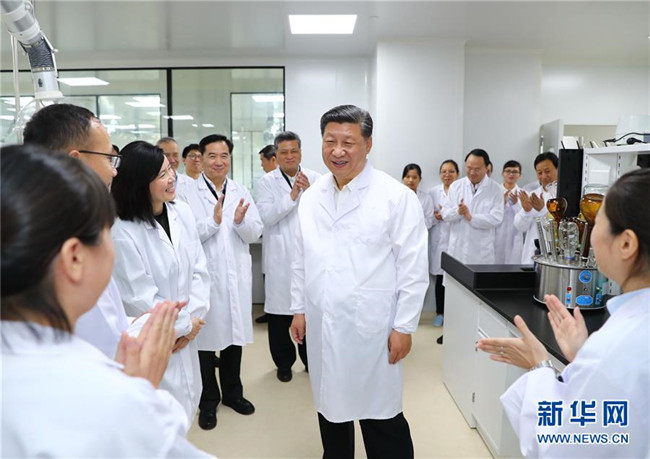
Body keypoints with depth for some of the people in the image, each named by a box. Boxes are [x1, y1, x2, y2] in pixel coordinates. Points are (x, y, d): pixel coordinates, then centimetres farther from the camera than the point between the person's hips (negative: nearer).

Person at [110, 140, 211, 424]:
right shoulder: (122, 232, -20)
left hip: (186, 337, 6)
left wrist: (193, 318, -8)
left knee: (187, 404, 19)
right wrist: (185, 325, -6)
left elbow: (199, 269, 3)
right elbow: (140, 299, -17)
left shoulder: (182, 212, -1)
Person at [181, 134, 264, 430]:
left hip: (237, 276, 4)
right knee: (207, 337, 7)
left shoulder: (241, 192, 6)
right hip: (205, 277, -4)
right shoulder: (189, 194, -7)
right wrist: (213, 220, -25)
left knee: (234, 334, 16)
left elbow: (255, 233, 0)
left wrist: (241, 221, -20)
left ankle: (232, 392, 36)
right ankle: (208, 401, 27)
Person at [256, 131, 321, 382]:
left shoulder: (316, 179, 4)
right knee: (280, 311, 7)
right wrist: (291, 196, -19)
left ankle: (311, 359, 29)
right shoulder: (267, 182, 0)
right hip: (280, 258, -1)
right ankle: (284, 362, 26)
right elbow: (265, 217, -11)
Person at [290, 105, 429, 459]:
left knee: (380, 417, 8)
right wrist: (299, 309, 12)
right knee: (331, 408, 19)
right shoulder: (311, 197, 6)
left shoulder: (397, 196, -10)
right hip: (322, 328, 5)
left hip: (371, 329, -5)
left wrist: (404, 327, -10)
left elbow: (413, 268, -10)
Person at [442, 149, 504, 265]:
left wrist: (471, 217, -17)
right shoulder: (455, 186, 6)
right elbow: (445, 214, 4)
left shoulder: (495, 189, 0)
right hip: (456, 249, 2)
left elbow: (496, 218, -9)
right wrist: (457, 212, -17)